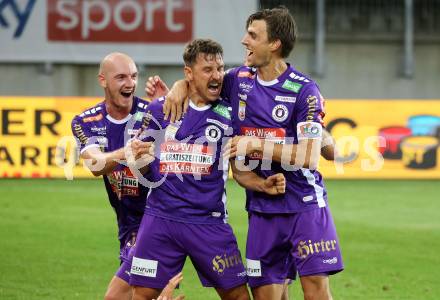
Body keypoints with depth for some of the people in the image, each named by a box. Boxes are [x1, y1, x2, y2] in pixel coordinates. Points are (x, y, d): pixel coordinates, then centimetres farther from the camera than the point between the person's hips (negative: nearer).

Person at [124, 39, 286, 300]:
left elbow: (242, 171, 8)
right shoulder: (160, 108, 5)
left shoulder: (229, 114, 3)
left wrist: (264, 185, -11)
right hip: (160, 217, 0)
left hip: (209, 222, 0)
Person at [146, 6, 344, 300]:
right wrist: (179, 87, 1)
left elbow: (309, 156, -17)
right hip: (261, 207, 5)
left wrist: (256, 145, -17)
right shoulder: (240, 79, 5)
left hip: (304, 203, -4)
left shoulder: (304, 89, -10)